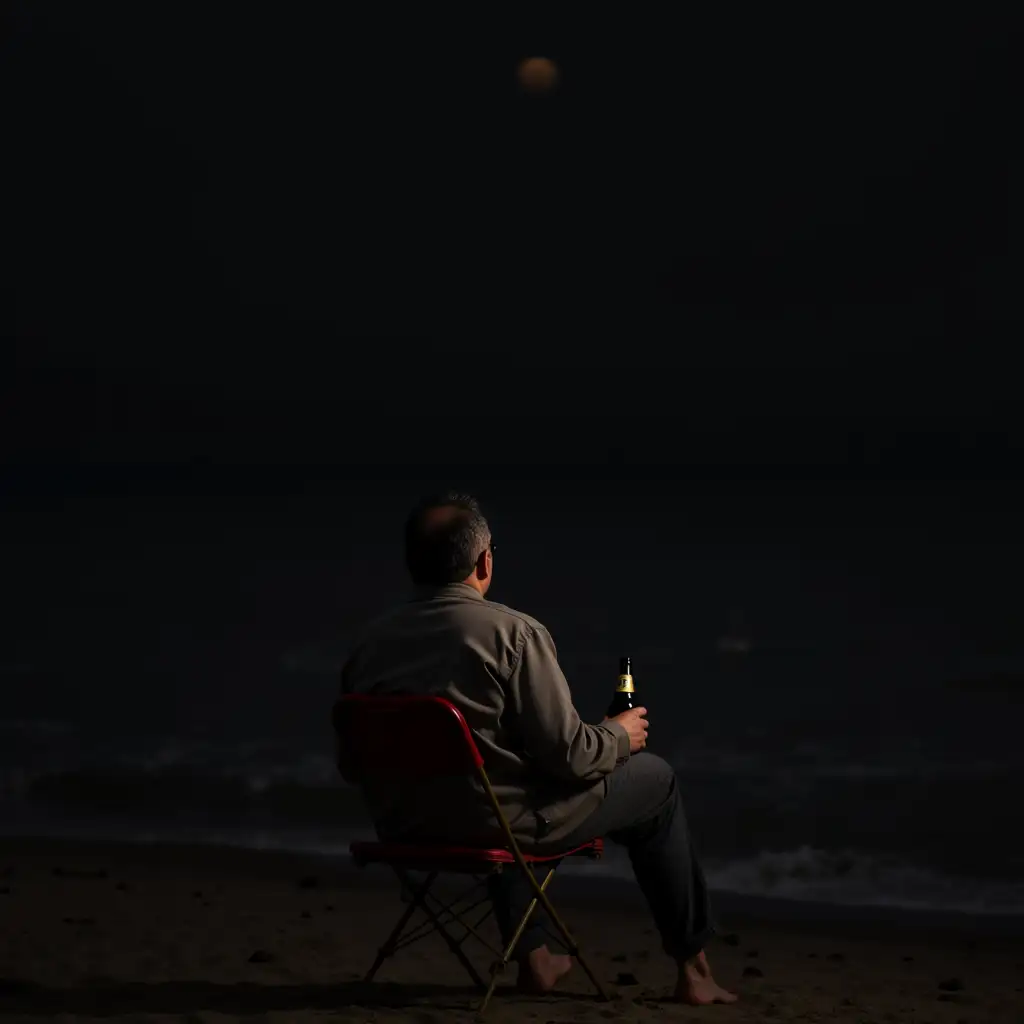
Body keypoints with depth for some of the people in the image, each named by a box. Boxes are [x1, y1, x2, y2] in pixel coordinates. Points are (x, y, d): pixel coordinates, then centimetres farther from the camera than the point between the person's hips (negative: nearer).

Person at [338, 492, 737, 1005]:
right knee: (655, 779, 16)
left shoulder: (368, 643, -2)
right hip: (502, 823, -6)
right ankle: (693, 970, 24)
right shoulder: (514, 632, -18)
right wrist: (620, 736, 5)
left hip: (403, 829, 6)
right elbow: (568, 755, -17)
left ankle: (532, 957, 42)